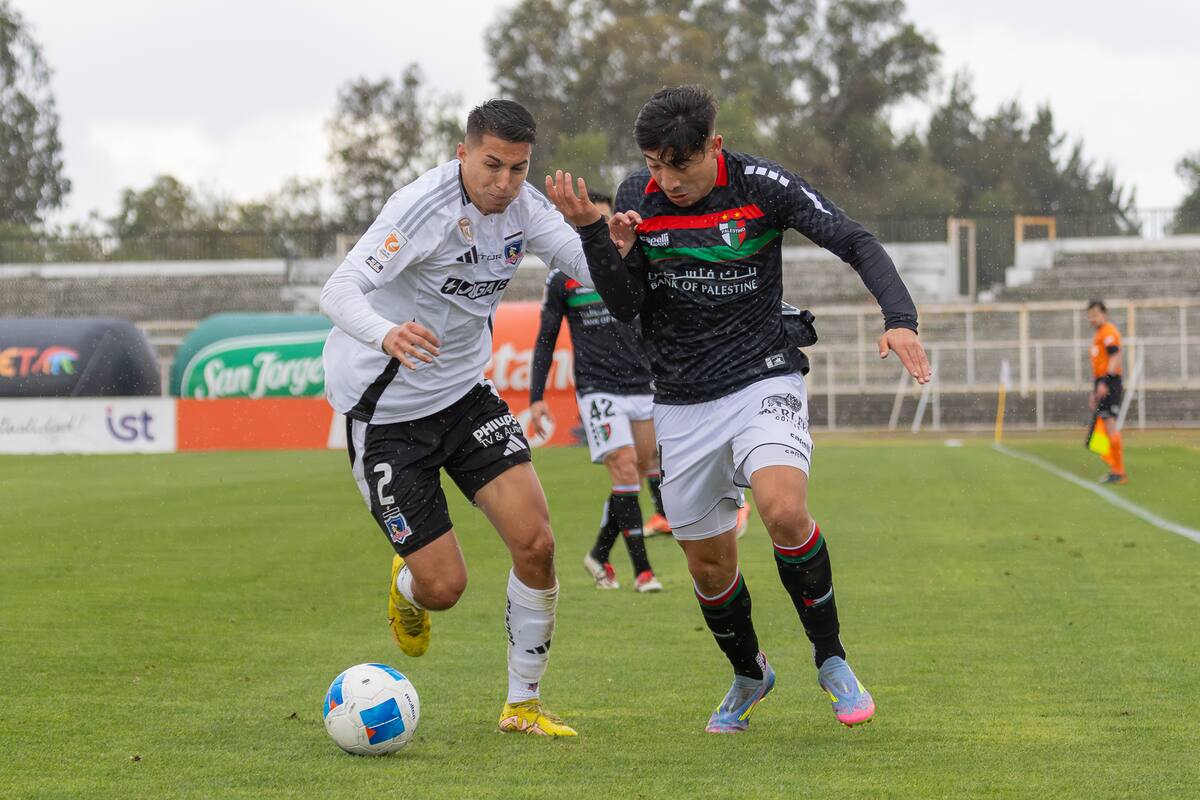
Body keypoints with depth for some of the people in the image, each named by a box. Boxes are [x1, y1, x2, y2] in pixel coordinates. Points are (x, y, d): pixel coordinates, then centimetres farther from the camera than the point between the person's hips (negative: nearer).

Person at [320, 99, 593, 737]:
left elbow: (590, 268, -9)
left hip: (465, 394, 6)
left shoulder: (522, 206, -4)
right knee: (444, 585, -6)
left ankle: (523, 704, 7)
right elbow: (339, 289, -31)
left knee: (535, 544, -10)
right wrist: (385, 334, -53)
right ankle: (407, 588, 34)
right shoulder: (423, 207, -24)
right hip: (384, 410, -6)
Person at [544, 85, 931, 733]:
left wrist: (899, 317, -28)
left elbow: (857, 244, -12)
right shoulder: (637, 199, -2)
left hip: (764, 381, -3)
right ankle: (749, 675, 38)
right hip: (682, 404, 4)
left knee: (783, 508, -30)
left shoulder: (761, 186, -11)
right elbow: (625, 307, -4)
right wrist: (595, 237, -22)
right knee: (709, 565, 9)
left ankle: (831, 660, -10)